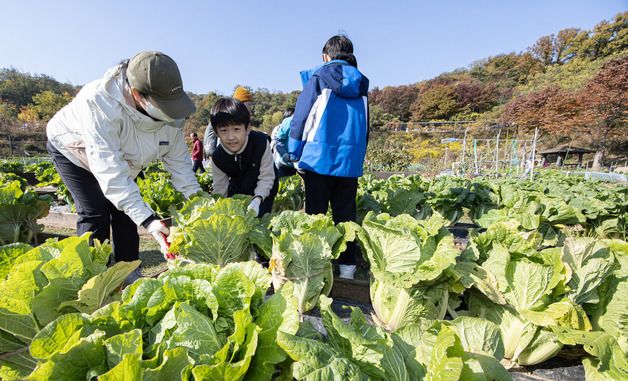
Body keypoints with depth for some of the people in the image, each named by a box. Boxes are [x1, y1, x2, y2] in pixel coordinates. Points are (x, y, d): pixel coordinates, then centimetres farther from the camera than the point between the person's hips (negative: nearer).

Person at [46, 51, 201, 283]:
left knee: (126, 209, -1)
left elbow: (178, 159, -18)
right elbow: (110, 171, -46)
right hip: (72, 149, -5)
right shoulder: (99, 103, -43)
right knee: (95, 214, -15)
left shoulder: (166, 109, -25)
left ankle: (129, 273, 11)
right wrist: (148, 220, -51)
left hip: (122, 157, 5)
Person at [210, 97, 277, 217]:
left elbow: (266, 178, -26)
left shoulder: (261, 142, -31)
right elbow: (219, 189, -10)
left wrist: (257, 199, -39)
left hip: (263, 192, -2)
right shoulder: (217, 157, -22)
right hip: (237, 192, 3)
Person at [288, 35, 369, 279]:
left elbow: (302, 114, -2)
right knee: (345, 215, 10)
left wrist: (295, 152, 4)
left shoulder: (318, 76, 2)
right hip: (350, 160, 4)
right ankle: (347, 266, 16)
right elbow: (365, 125, 18)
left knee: (315, 214, 4)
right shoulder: (361, 82, 14)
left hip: (320, 157, -4)